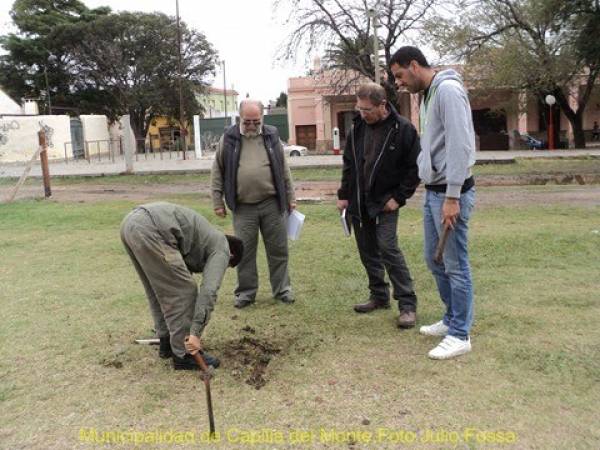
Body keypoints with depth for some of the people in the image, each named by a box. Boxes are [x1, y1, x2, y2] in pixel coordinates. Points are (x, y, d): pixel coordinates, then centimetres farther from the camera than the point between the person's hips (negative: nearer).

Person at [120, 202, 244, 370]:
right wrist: (195, 333, -8)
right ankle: (183, 354, 10)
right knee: (183, 291, 1)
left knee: (160, 290, 22)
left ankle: (167, 342, 32)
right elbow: (208, 291, -7)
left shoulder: (210, 239, 33)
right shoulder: (220, 249, 9)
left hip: (131, 222, 10)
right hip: (149, 230, -10)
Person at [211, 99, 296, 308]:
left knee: (278, 249, 7)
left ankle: (282, 289, 21)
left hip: (272, 204, 1)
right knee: (244, 251, 5)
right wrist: (217, 202, 2)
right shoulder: (229, 138, 1)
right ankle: (246, 292, 19)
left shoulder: (271, 136, 6)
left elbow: (284, 169, 11)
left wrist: (290, 197, 9)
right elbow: (217, 172, 5)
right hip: (243, 207, -1)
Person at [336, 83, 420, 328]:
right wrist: (344, 195, 9)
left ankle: (407, 304, -6)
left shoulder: (403, 129, -11)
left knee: (388, 248, -14)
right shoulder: (357, 127, 4)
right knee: (368, 251, 11)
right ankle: (379, 296, 25)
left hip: (385, 202, -5)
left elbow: (415, 168, -8)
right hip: (358, 202, 6)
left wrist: (399, 197, -12)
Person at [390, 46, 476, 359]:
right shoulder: (427, 95, 17)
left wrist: (452, 197, -22)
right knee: (434, 260, 17)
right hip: (432, 192, 10)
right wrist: (434, 192, 16)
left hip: (450, 192, -10)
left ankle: (459, 335, 10)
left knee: (455, 265, -1)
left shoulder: (447, 90, -13)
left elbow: (460, 145, -21)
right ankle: (452, 319, 32)